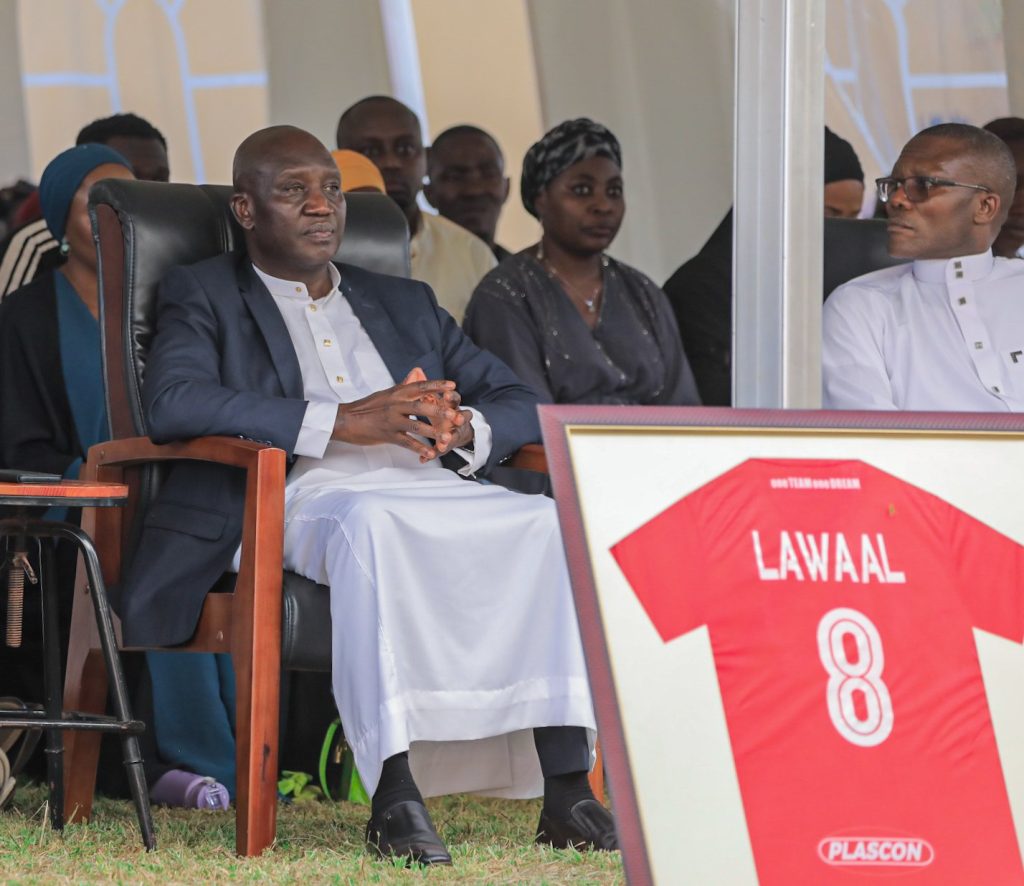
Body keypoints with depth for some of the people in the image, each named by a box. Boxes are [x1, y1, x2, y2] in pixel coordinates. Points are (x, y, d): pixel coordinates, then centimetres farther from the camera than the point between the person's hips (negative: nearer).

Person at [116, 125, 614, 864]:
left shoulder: (405, 304, 30)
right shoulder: (204, 297, 15)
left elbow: (518, 404, 23)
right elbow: (173, 402, -7)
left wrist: (463, 428, -5)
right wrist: (344, 422, -16)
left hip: (433, 487, 5)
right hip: (306, 497, -5)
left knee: (550, 525, -26)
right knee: (374, 527, -40)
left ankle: (568, 789, -34)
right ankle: (393, 795, -44)